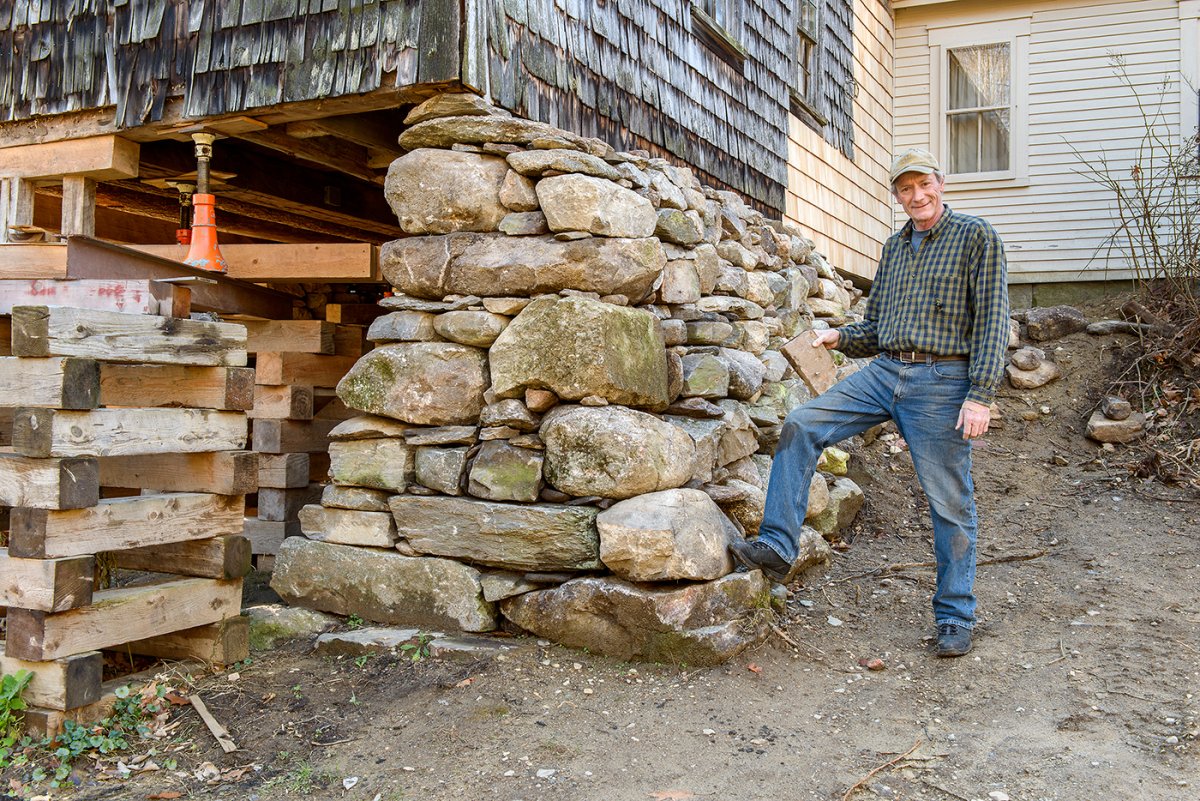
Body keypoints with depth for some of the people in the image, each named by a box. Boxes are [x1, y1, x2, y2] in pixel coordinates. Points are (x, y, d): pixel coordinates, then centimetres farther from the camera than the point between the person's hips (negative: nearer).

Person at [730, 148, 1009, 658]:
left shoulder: (976, 237, -1)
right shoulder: (894, 247, 17)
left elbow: (992, 322, -8)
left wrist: (981, 394, -17)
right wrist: (840, 337, 1)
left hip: (941, 381, -5)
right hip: (883, 371, 6)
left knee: (950, 502, 1)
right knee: (800, 425, -11)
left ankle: (955, 618, 14)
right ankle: (776, 546, -10)